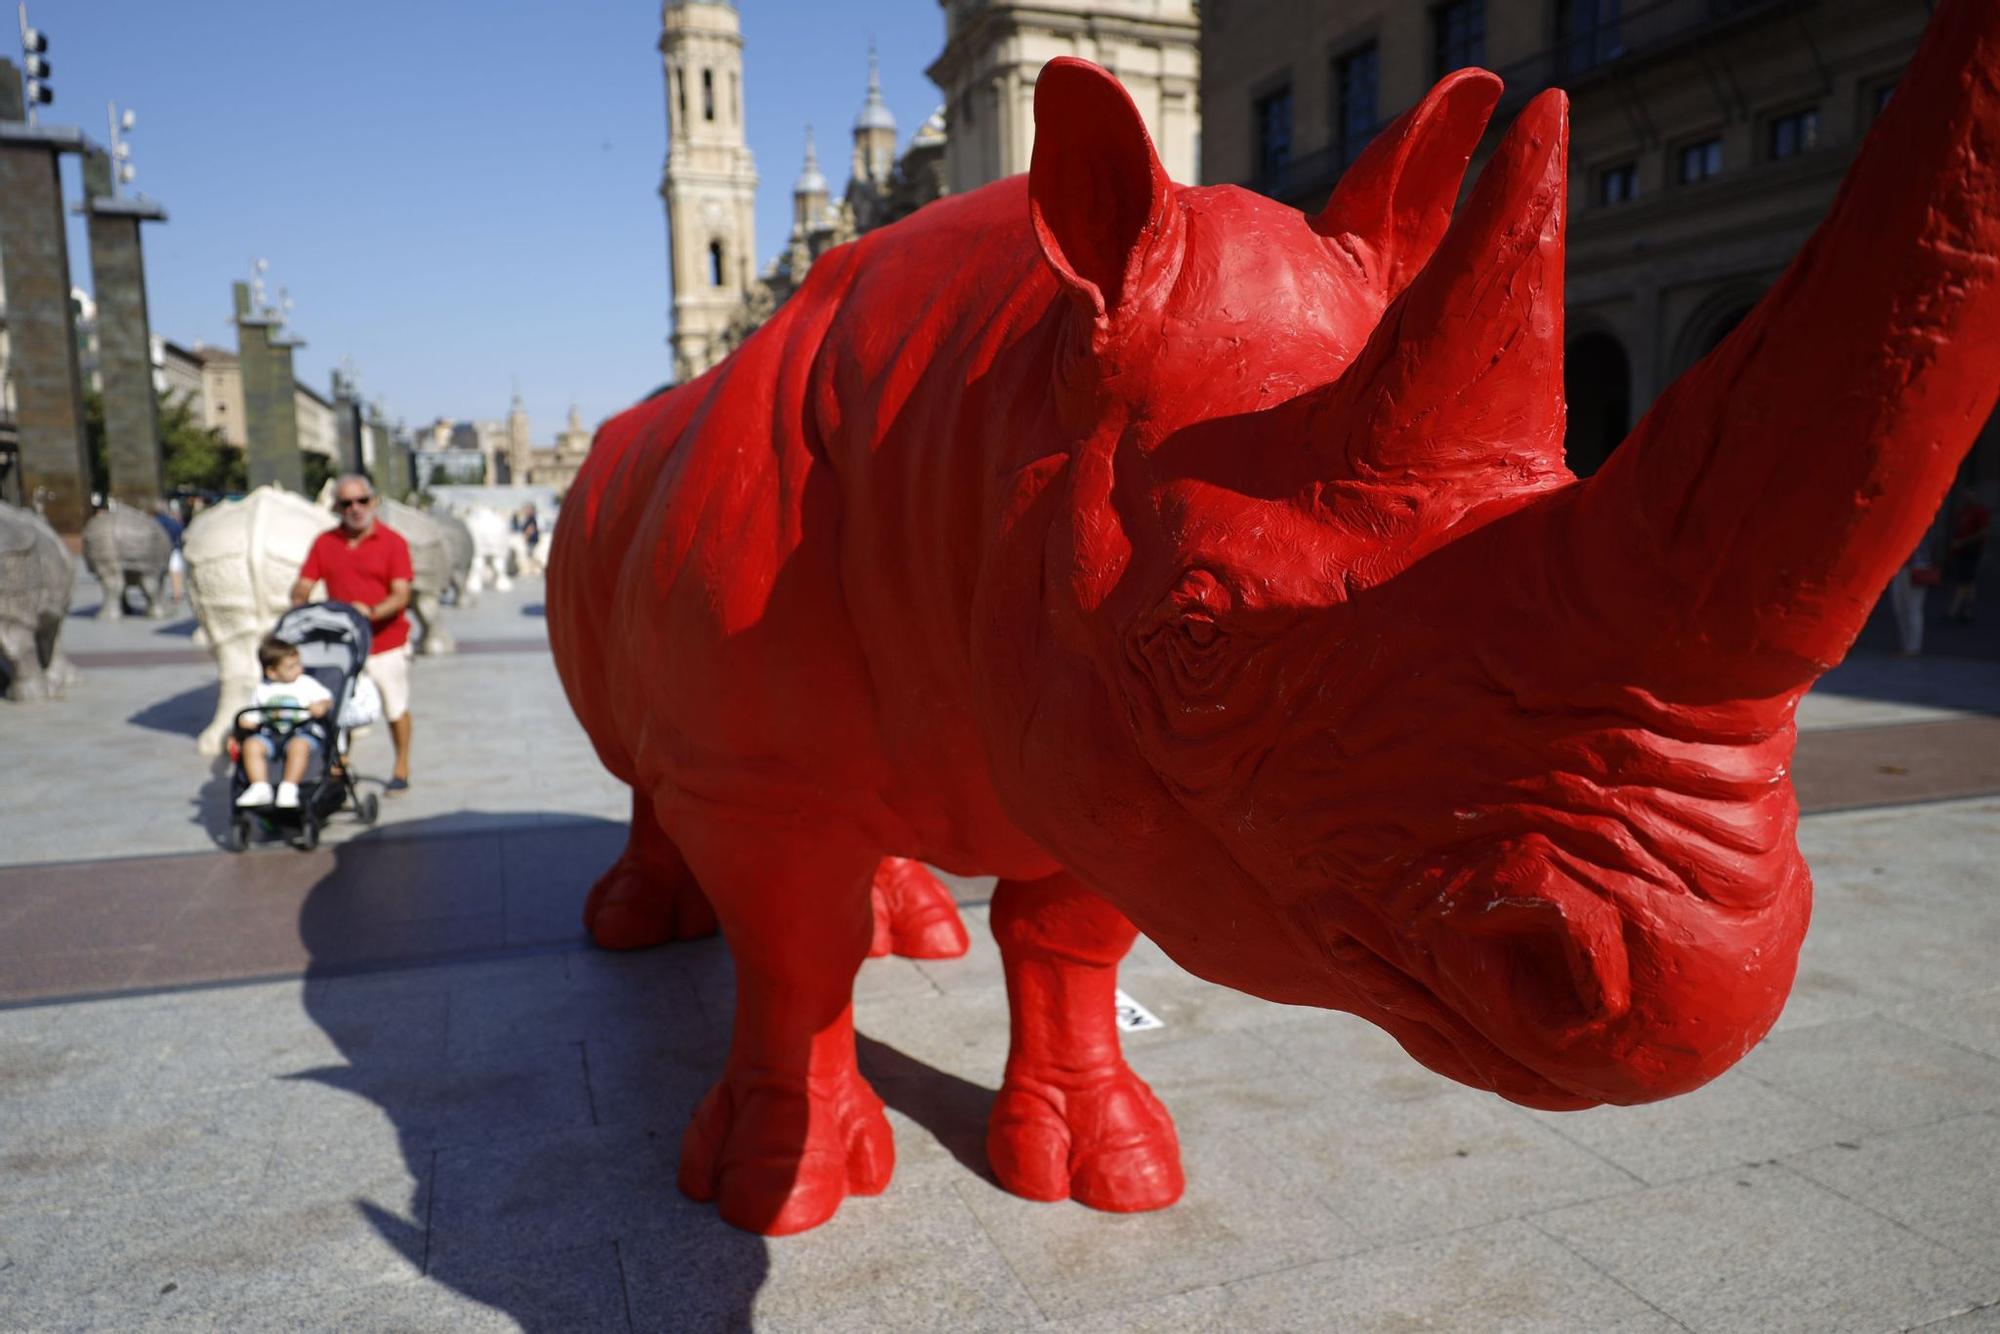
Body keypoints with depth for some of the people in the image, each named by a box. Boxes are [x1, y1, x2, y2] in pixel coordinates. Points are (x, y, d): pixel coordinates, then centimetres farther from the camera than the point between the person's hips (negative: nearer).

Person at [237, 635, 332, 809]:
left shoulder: (306, 683, 11)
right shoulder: (263, 689, 16)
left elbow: (326, 697, 5)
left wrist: (321, 706, -17)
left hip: (300, 731, -3)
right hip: (269, 733, 3)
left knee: (299, 746, -36)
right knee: (251, 744, -27)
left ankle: (288, 788, -34)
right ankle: (260, 787, -24)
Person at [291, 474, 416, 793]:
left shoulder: (393, 542, -5)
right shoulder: (325, 542, 5)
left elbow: (401, 596, -12)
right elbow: (302, 586, 4)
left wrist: (371, 611, -29)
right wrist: (299, 607, -17)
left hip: (387, 642, -3)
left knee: (396, 709, 7)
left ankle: (401, 770, 21)